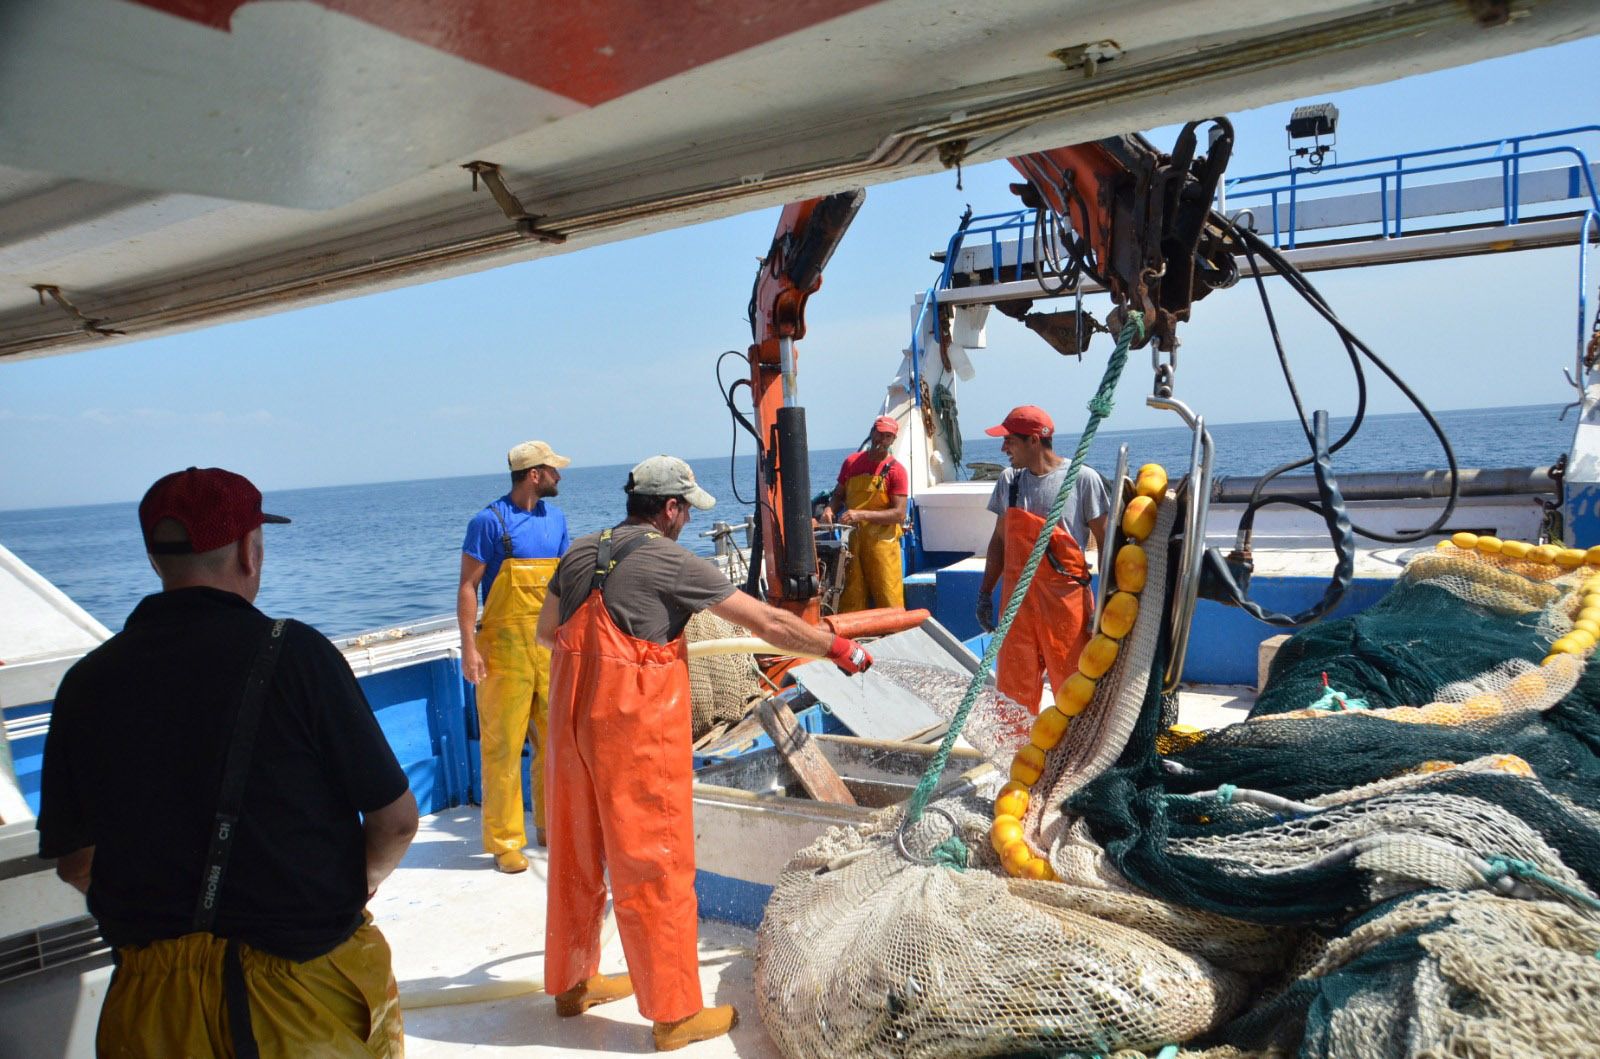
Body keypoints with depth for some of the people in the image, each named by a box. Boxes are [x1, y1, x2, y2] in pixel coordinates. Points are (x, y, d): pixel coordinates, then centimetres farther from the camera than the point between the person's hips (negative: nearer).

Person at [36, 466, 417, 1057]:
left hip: (156, 1010, 3)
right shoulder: (294, 653, -15)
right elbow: (396, 819, -13)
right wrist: (354, 886, 8)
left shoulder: (86, 682, -4)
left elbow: (74, 863, 4)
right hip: (311, 983, -2)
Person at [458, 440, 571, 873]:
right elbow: (468, 586, -9)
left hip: (550, 645, 6)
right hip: (505, 646, -6)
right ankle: (504, 841, 11)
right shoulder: (490, 521, -9)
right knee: (503, 745, 0)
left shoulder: (555, 518, 10)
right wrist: (469, 648, -15)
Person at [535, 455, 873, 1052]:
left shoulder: (579, 555, 8)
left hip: (572, 724, 7)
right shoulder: (669, 561, -12)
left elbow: (546, 633, 20)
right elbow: (767, 623, -10)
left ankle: (572, 983, 37)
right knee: (654, 866, 4)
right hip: (636, 733, -7)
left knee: (576, 856, 19)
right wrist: (839, 647, 1)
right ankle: (676, 1014, 16)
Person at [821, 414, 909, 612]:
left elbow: (899, 513, -12)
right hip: (852, 539, 4)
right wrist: (829, 509, -3)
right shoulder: (851, 462, 8)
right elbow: (838, 494, 20)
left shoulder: (895, 470, -5)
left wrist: (862, 515, -20)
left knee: (887, 598, -4)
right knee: (850, 597, 7)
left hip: (882, 542, -4)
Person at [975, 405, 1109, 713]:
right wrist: (985, 593, 13)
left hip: (1066, 597, -4)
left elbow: (1104, 541, -4)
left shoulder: (1083, 478, -6)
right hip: (1017, 596, 4)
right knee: (1014, 689, 8)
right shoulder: (1009, 480, 8)